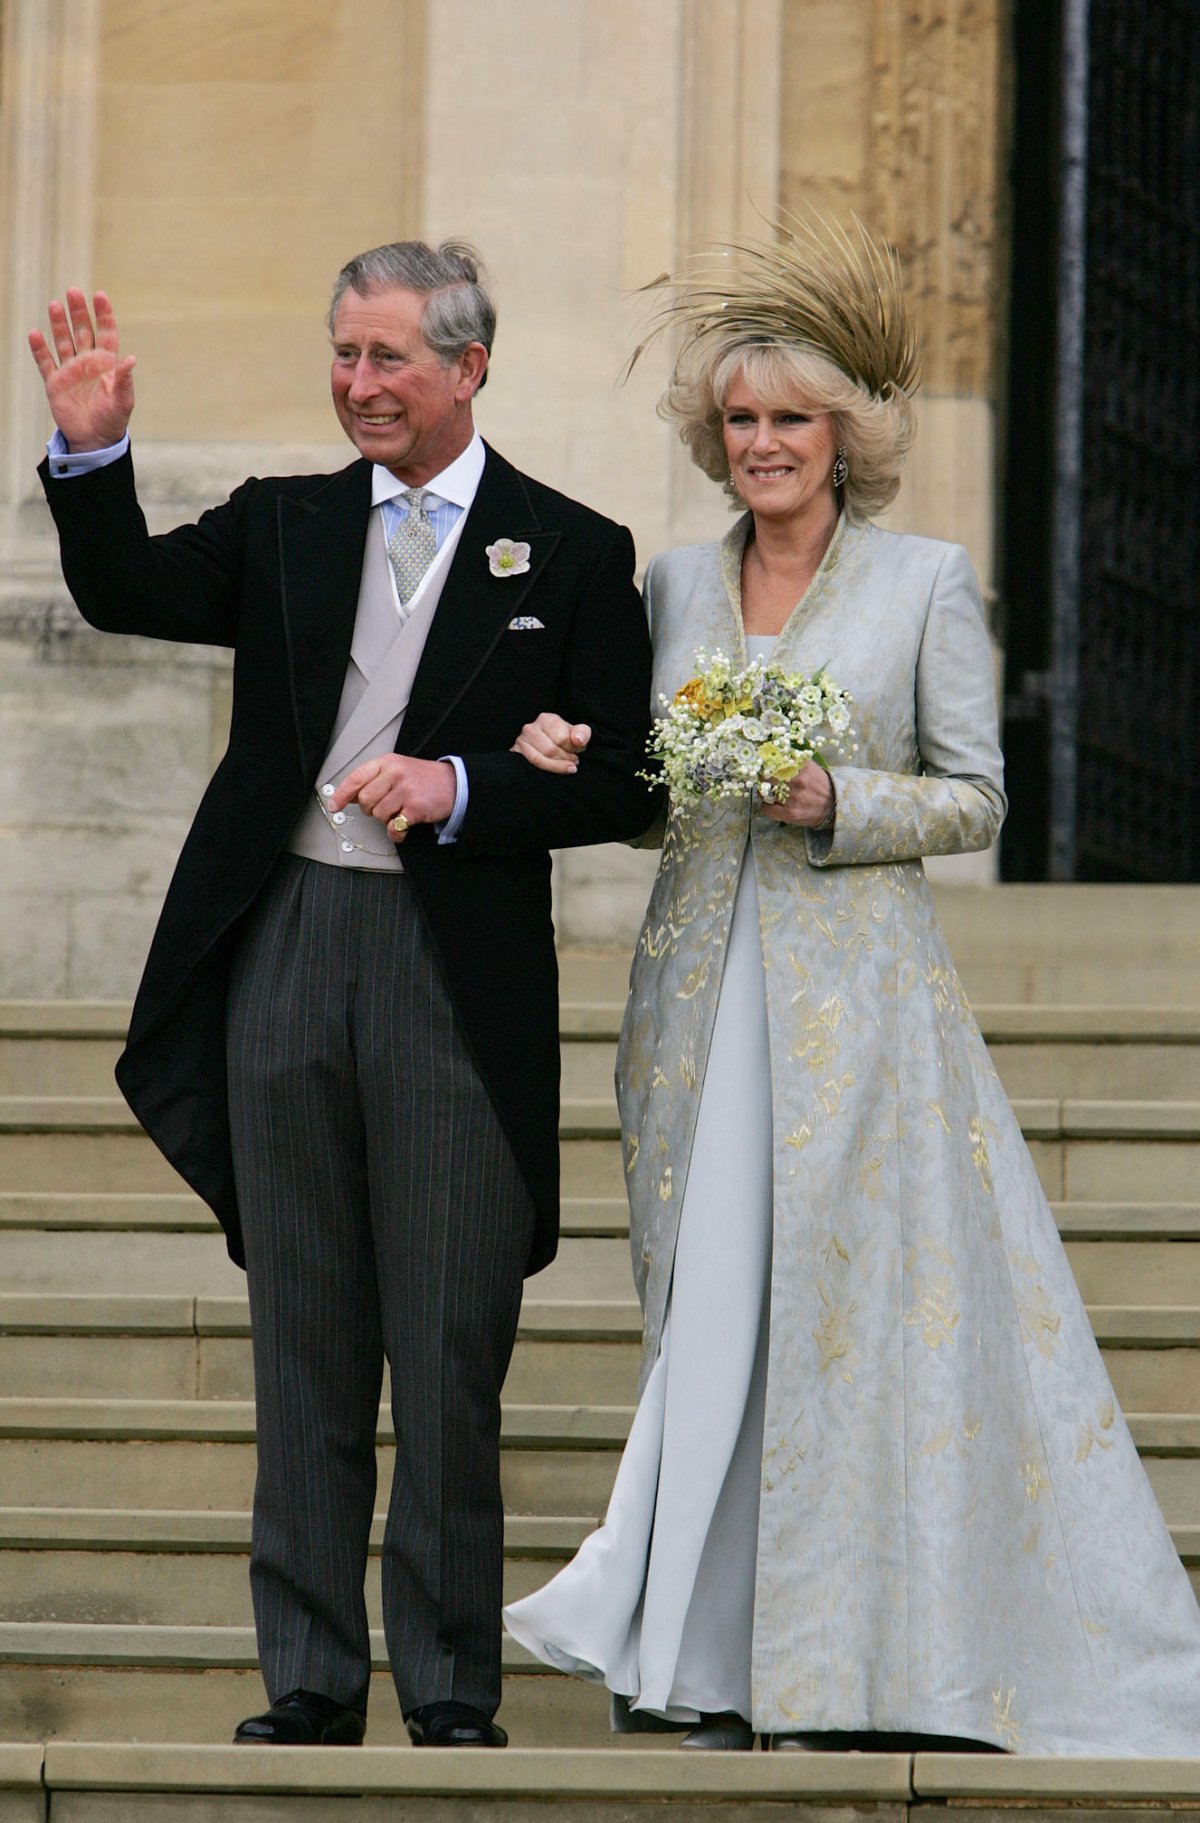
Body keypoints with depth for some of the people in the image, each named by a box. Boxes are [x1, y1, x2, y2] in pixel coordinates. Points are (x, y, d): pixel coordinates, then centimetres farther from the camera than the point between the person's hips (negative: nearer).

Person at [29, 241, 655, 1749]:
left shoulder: (573, 554, 3)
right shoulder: (282, 527, 12)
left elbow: (617, 784, -1)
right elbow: (126, 593, -3)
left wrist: (459, 787, -14)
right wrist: (93, 450, -17)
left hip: (459, 978, -3)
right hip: (286, 959, 3)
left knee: (448, 1358, -1)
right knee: (303, 1349, 7)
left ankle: (452, 1695, 7)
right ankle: (310, 1683, 13)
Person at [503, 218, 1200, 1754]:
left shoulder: (927, 584, 1)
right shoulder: (675, 586, 12)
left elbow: (974, 798, 1)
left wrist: (836, 803, -14)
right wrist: (574, 762, -4)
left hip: (857, 986, -3)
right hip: (703, 982, 4)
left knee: (846, 1293, -7)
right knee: (707, 1301, 2)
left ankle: (844, 1671, -1)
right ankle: (712, 1662, 7)